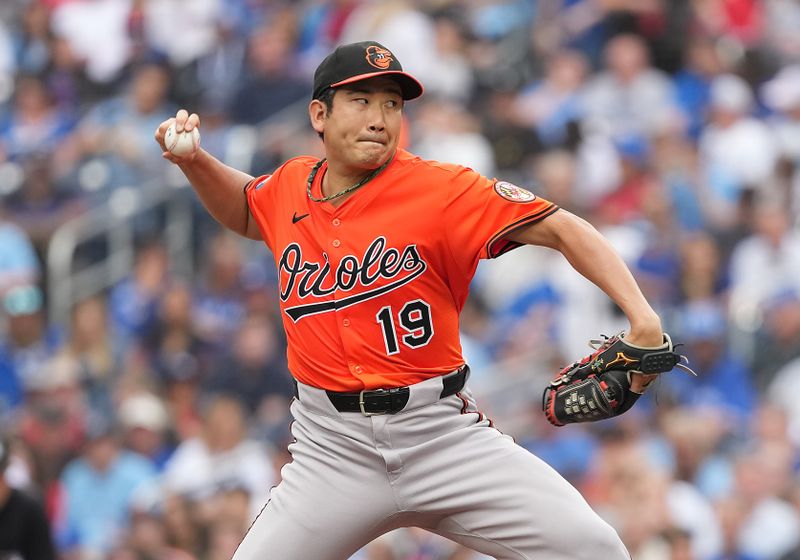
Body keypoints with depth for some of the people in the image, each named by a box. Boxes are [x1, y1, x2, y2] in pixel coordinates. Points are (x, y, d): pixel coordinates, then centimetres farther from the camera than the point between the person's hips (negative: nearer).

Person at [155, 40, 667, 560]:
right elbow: (243, 211, 32)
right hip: (333, 447, 3)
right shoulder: (290, 187, 8)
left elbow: (562, 228, -11)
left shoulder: (442, 188, -7)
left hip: (442, 431, -3)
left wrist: (642, 317, -23)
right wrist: (194, 160, 13)